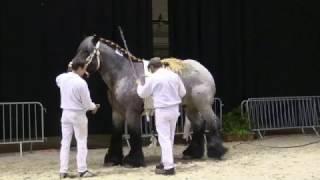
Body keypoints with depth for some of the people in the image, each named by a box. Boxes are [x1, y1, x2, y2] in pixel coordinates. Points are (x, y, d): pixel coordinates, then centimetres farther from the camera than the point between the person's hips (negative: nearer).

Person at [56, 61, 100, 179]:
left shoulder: (62, 78, 0)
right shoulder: (81, 82, -19)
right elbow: (86, 103, -14)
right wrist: (94, 107, 8)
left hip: (65, 113, 6)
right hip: (78, 114, -6)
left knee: (65, 142, 8)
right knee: (81, 142, 4)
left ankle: (63, 171, 9)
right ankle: (82, 170, 6)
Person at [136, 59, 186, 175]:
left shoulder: (152, 78, -9)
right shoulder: (174, 76, 3)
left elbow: (142, 94, 4)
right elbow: (183, 93, 10)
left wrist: (139, 85, 24)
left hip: (162, 111, -5)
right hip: (174, 109, 5)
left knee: (164, 138, -2)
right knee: (170, 138, 16)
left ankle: (169, 167, -6)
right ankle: (166, 162, 28)